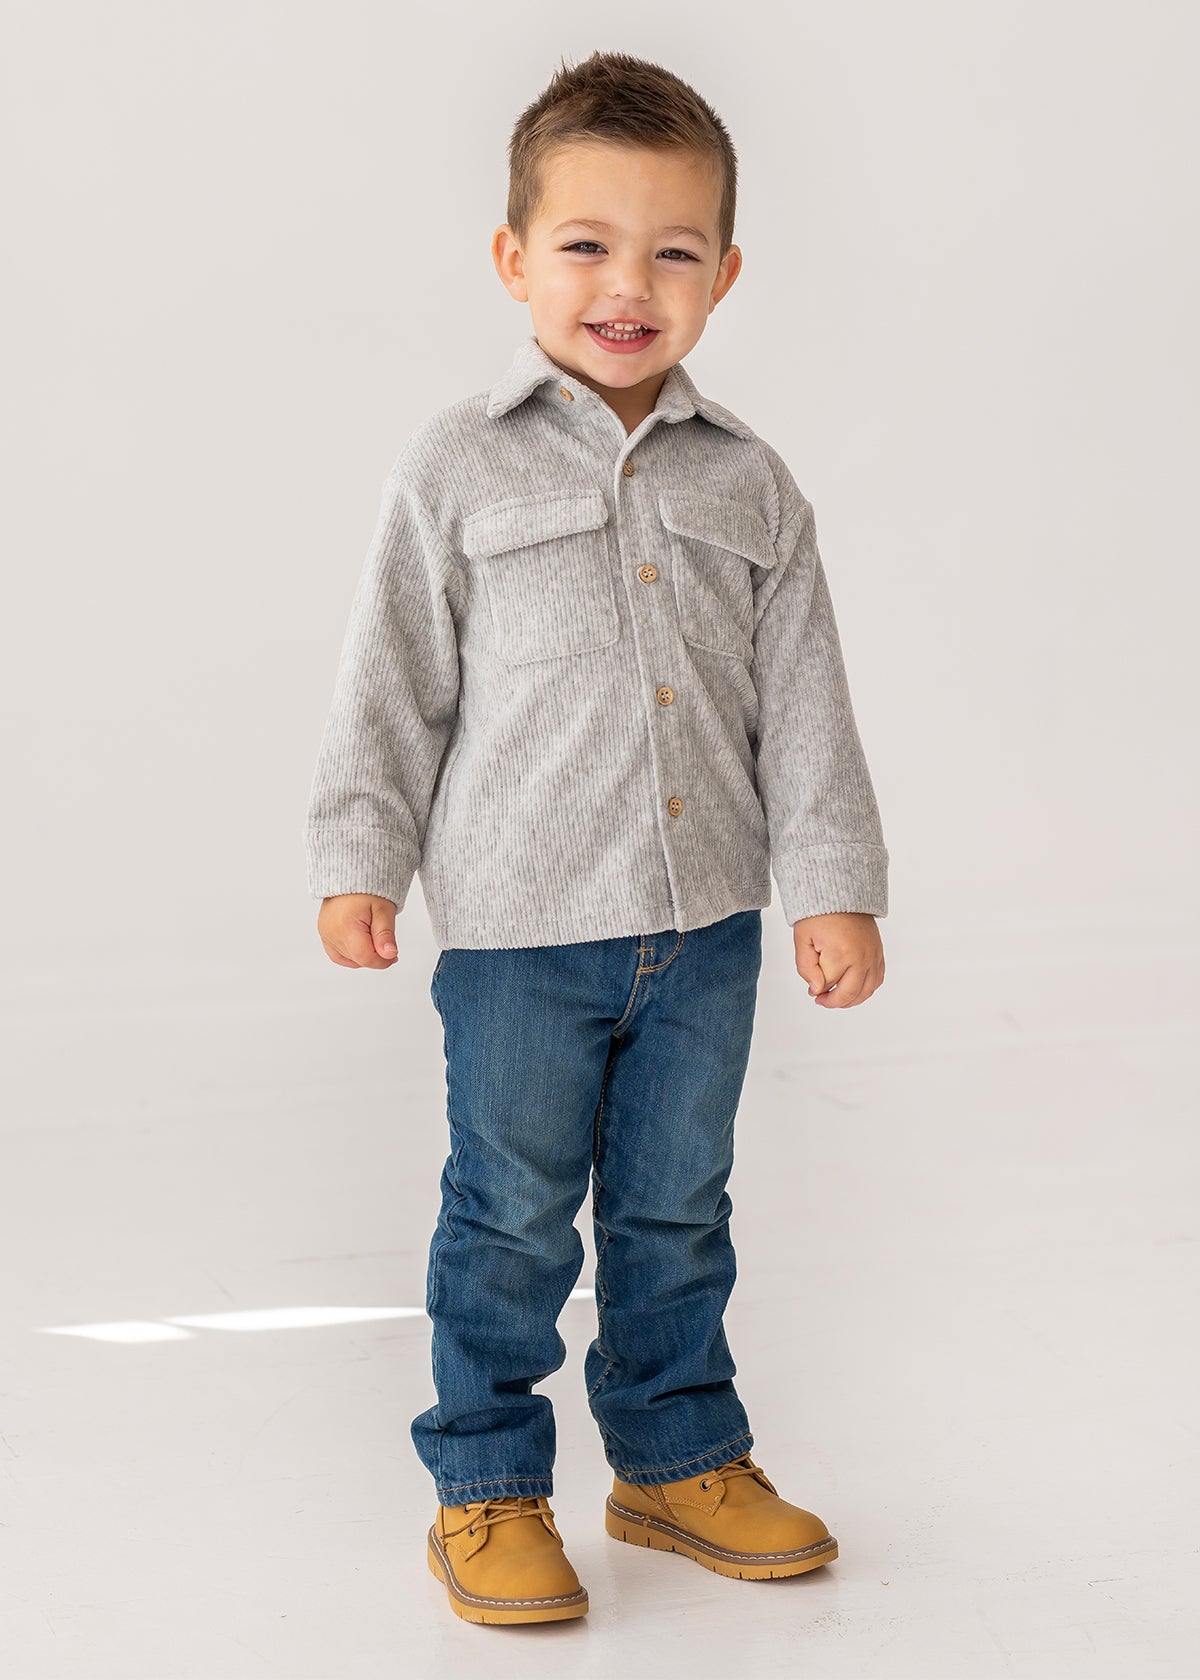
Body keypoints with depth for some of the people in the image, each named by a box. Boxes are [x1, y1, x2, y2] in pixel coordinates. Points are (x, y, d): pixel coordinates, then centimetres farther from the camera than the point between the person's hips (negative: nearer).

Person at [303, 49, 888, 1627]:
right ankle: (486, 1486, 21)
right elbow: (396, 679, -1)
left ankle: (678, 1456, 32)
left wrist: (836, 885, 2)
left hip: (708, 916, 3)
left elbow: (804, 698, 6)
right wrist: (358, 860, -4)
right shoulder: (459, 465, -3)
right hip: (521, 920, -3)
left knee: (678, 1206, 15)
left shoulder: (750, 484, 5)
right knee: (511, 1216, 6)